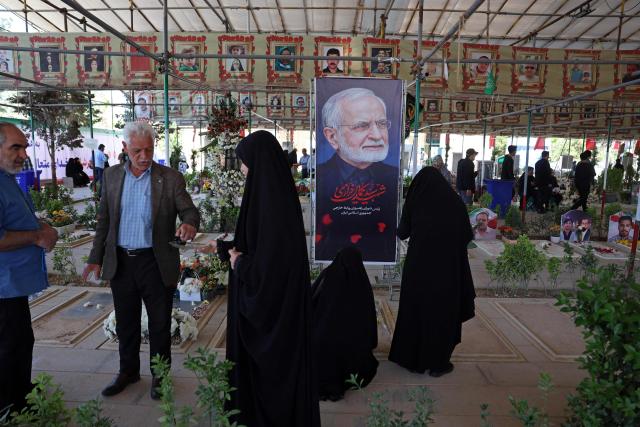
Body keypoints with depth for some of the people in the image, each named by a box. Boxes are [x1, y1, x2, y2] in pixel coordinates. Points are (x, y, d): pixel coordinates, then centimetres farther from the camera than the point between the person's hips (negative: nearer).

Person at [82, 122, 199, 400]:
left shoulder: (171, 178, -7)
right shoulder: (112, 176, 4)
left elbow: (189, 211, -10)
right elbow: (104, 220, 10)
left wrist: (190, 224, -34)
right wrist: (96, 258, 9)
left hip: (156, 263, -3)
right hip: (120, 262, 3)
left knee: (160, 324, 10)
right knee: (125, 323, 18)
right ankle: (128, 371, 38)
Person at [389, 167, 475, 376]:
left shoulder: (414, 201, -3)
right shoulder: (455, 202, -3)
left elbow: (402, 233, 6)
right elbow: (467, 236, 1)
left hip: (418, 265, 1)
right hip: (447, 267, 0)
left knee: (415, 308, 14)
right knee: (443, 311, 10)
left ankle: (411, 357, 24)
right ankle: (438, 362, 18)